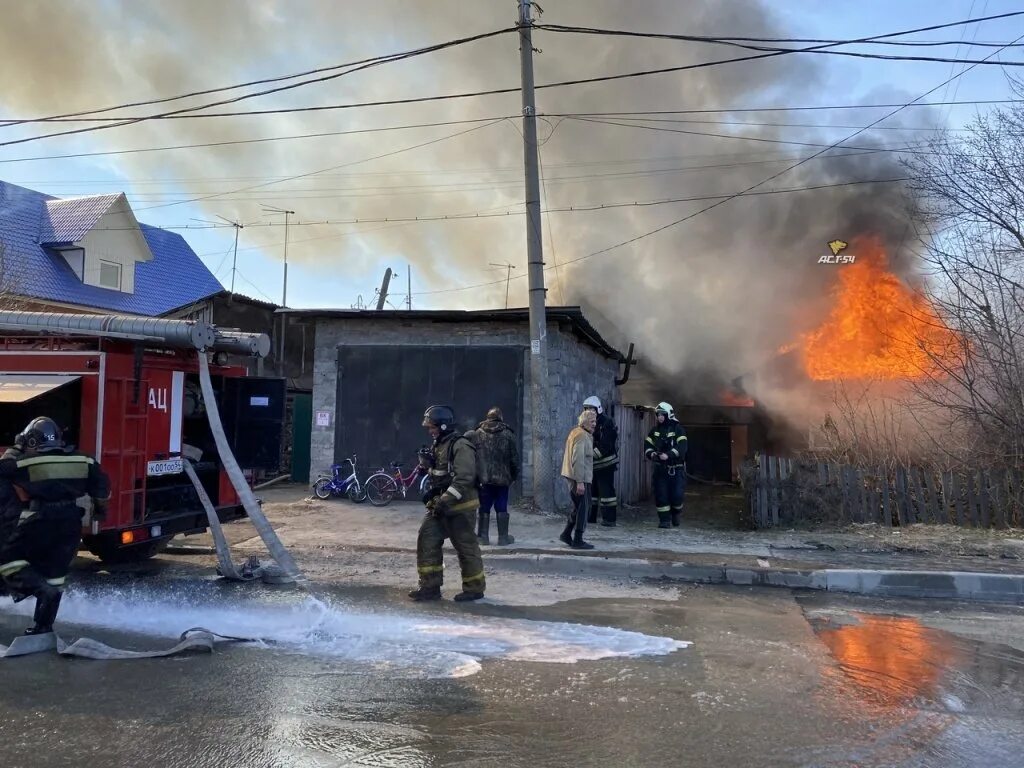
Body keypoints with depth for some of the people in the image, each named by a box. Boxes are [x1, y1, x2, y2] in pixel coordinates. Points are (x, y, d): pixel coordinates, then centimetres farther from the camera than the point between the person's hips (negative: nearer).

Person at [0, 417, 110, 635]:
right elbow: (102, 487, 6)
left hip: (41, 522, -4)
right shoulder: (83, 461, 4)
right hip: (72, 525, 5)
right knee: (55, 575, 14)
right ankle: (44, 625, 20)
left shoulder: (27, 462, -4)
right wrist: (99, 506, 23)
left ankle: (38, 587, -12)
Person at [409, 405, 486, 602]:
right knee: (427, 541, 5)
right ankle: (430, 586, 12)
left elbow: (464, 479, -25)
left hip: (459, 507, -9)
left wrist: (444, 501, -26)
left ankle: (474, 588, 16)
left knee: (466, 547, 2)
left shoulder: (461, 446, -17)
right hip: (440, 505, 9)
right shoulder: (439, 445, 13)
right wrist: (431, 492, 8)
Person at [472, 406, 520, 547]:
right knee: (501, 508, 7)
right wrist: (514, 476, 10)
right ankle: (503, 537, 12)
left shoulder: (477, 433, 1)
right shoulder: (508, 434, -2)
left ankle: (483, 536, 14)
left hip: (483, 478, 1)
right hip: (502, 478, -1)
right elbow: (514, 458, -1)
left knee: (484, 508, 10)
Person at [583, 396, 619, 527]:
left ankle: (609, 519, -4)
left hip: (605, 463, -9)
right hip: (592, 464, 9)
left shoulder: (606, 423, -14)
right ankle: (590, 516, 23)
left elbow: (605, 446, -22)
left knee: (606, 490, -8)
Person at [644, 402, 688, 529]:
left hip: (677, 468, -4)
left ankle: (676, 513, 23)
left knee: (677, 494, -7)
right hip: (660, 467, 4)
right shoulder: (655, 430, 10)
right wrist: (651, 453, -16)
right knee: (661, 495, -1)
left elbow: (682, 447, -18)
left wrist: (668, 455, -30)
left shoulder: (678, 429, -6)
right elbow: (647, 445, 7)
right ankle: (664, 520, 9)